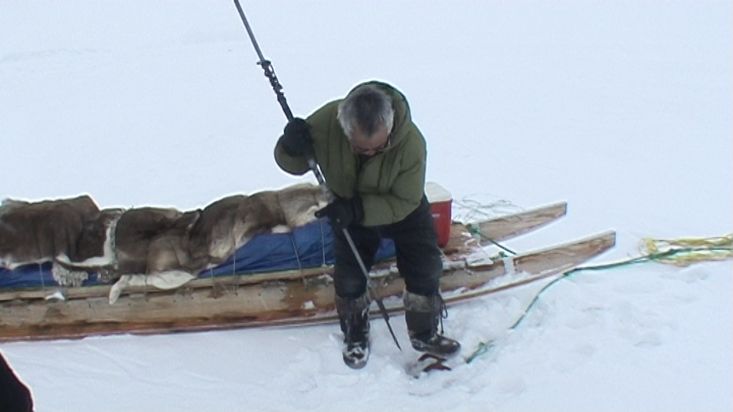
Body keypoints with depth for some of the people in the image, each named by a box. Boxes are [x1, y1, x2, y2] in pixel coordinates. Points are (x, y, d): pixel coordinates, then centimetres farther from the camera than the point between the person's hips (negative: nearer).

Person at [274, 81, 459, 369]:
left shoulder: (411, 142, -38)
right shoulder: (326, 122, -35)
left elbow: (405, 201, -28)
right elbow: (293, 165, -18)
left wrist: (358, 209, -42)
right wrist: (292, 148, -43)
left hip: (401, 207, 0)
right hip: (349, 209, 1)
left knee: (426, 268, -2)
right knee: (349, 276, -2)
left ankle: (425, 333, 22)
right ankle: (355, 333, 26)